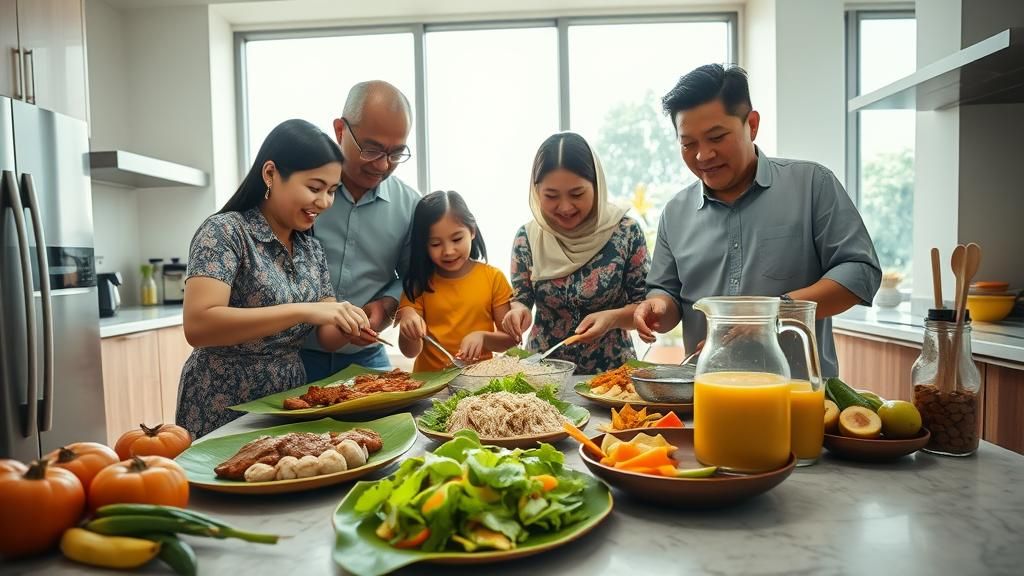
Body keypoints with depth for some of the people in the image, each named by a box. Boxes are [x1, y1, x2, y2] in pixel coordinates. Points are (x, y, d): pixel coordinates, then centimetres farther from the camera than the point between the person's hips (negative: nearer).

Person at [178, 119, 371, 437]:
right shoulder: (225, 232, -13)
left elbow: (327, 337, 6)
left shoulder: (312, 249, 5)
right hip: (222, 412, -6)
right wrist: (302, 310, -32)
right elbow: (197, 325, -26)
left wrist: (348, 326, -17)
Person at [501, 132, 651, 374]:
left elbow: (647, 305, -1)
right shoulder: (527, 238, 0)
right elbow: (521, 299, 6)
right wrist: (518, 310, -15)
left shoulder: (626, 232, -6)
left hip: (611, 370, -3)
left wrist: (611, 318, -18)